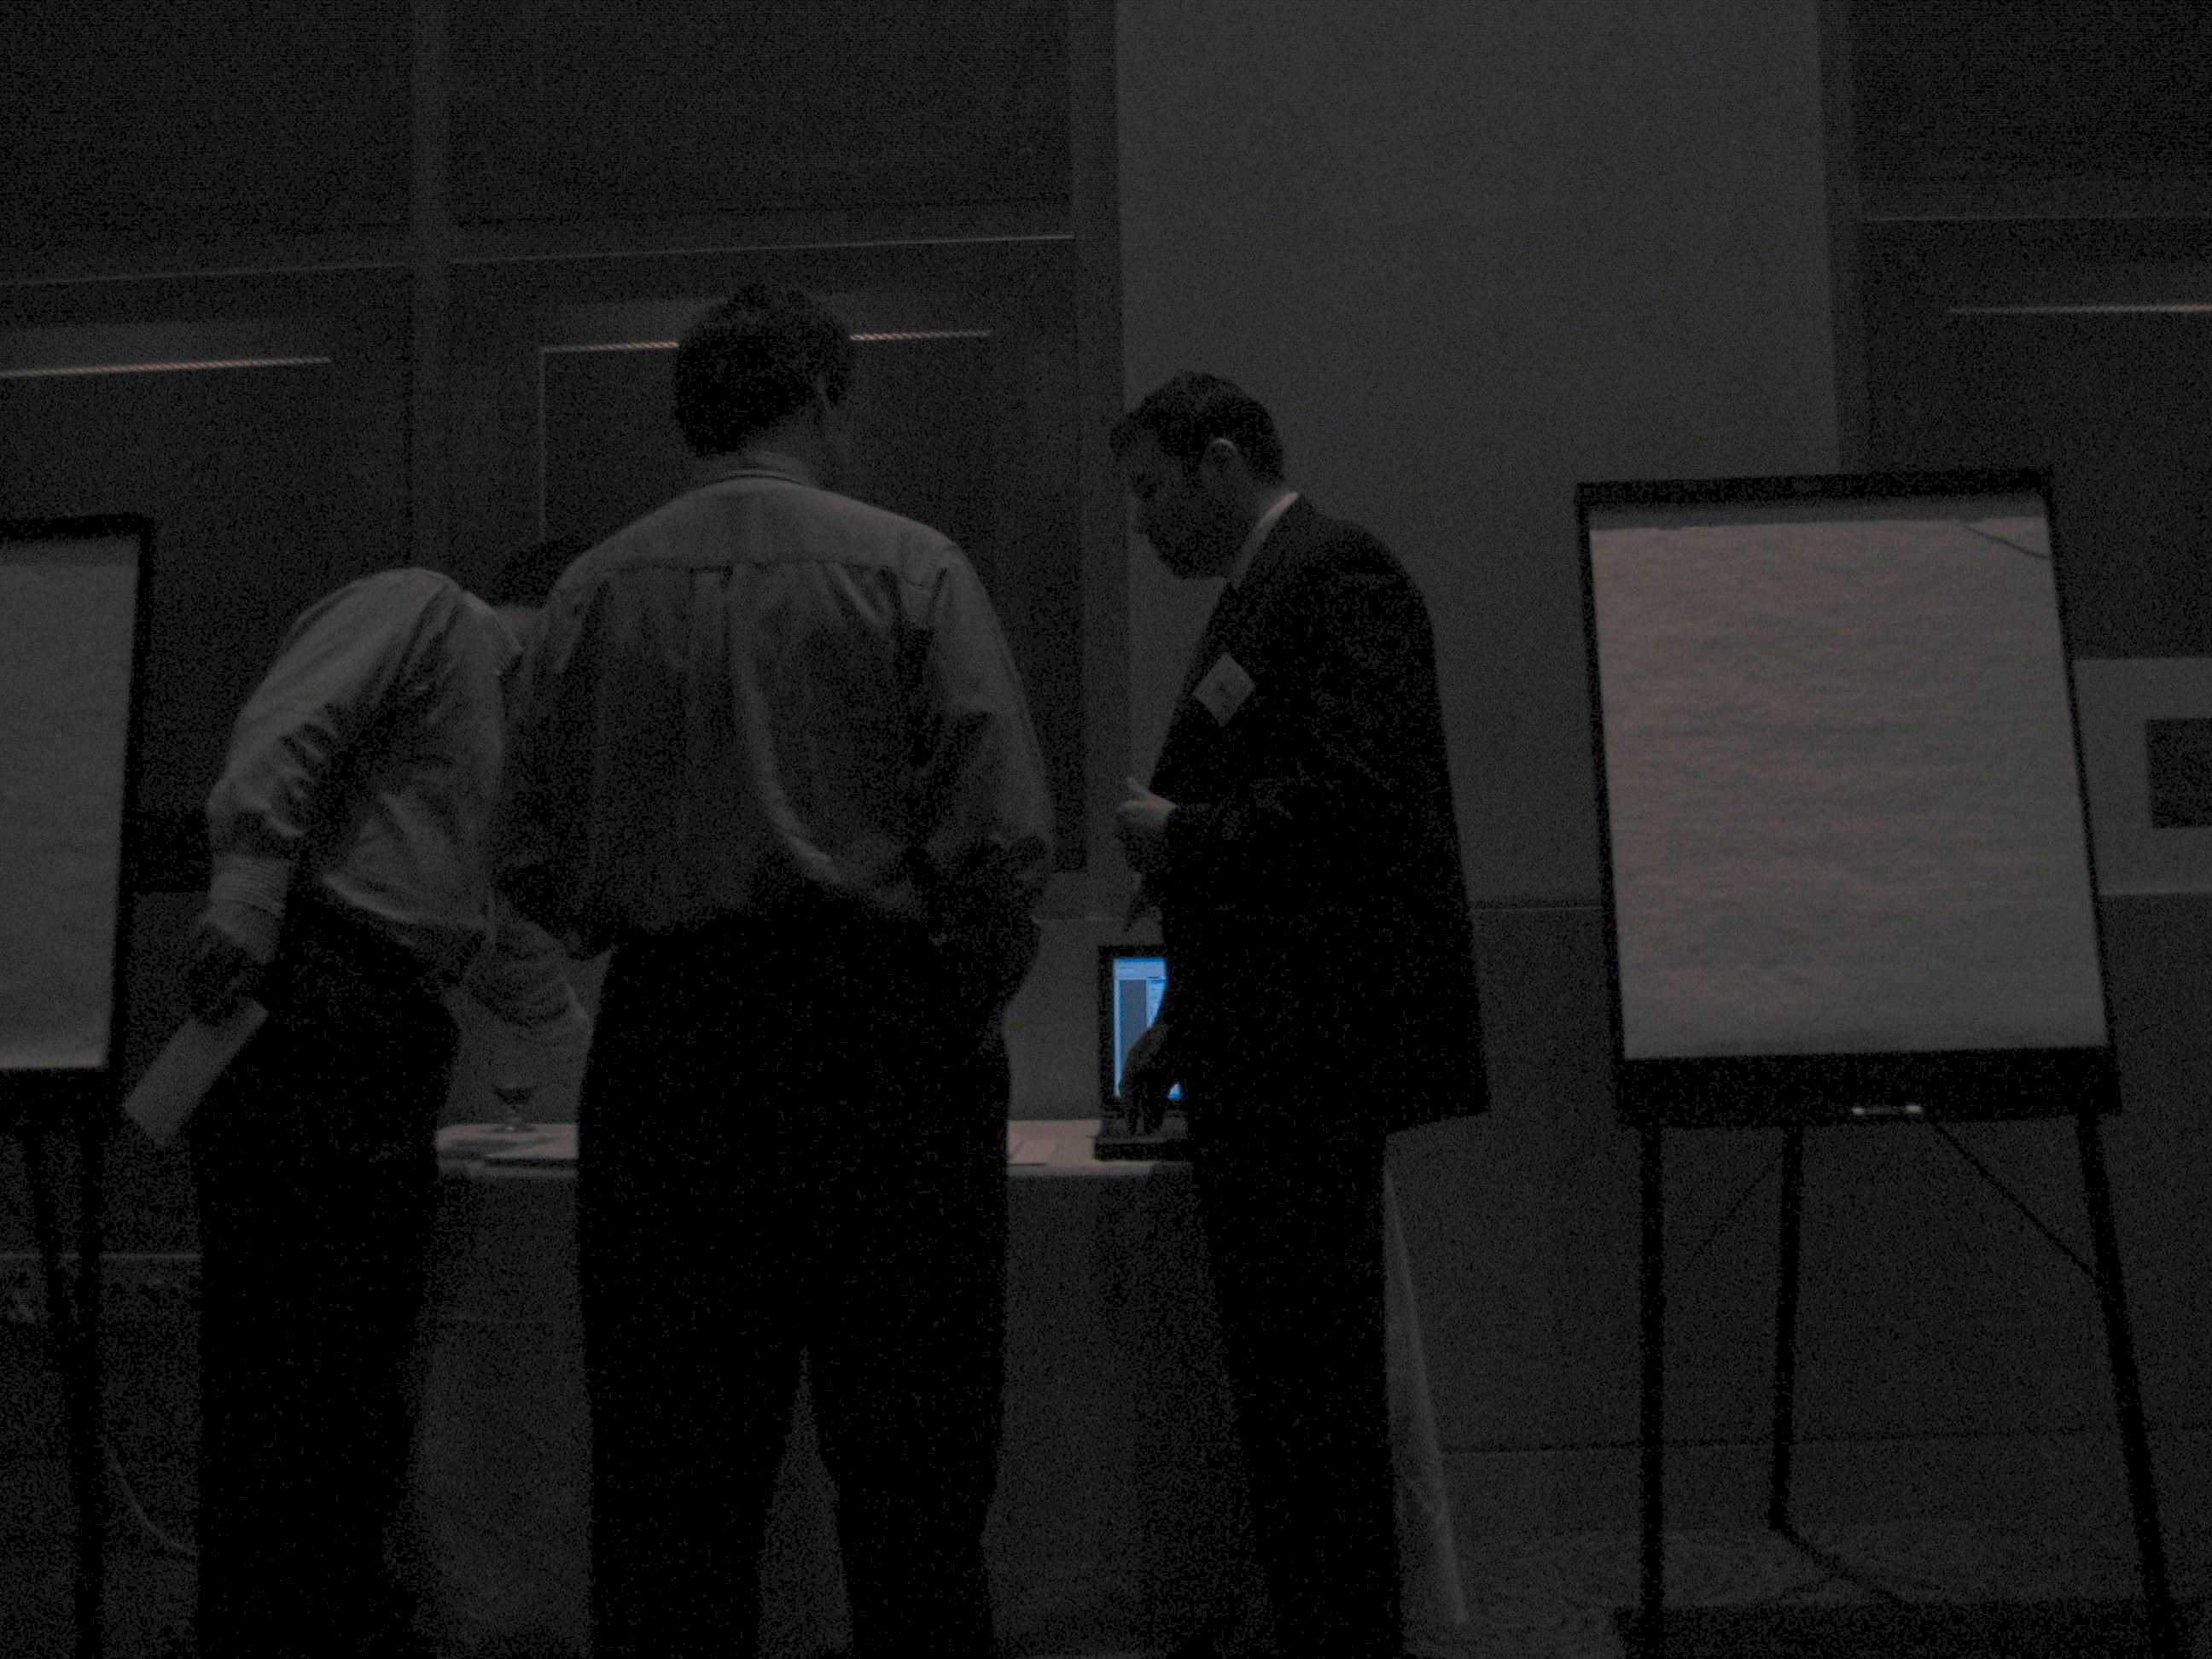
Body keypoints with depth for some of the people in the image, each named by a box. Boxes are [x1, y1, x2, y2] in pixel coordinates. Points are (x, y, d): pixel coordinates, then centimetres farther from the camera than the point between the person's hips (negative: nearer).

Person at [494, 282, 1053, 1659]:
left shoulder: (596, 590, 7)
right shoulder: (908, 568, -2)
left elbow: (535, 863, 6)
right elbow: (1000, 837, -9)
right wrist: (966, 1009, 5)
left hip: (662, 1032, 3)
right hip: (876, 1029, -3)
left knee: (666, 1479, 9)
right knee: (910, 1473, 4)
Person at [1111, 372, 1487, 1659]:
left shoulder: (1335, 575, -10)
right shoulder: (1260, 593, 21)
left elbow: (1355, 794, -23)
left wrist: (1182, 834, -12)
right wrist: (1184, 1021, 23)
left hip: (1312, 1066, -10)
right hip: (1261, 1064, 10)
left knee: (1313, 1390, -5)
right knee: (1283, 1375, 14)